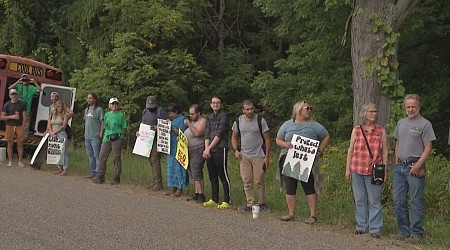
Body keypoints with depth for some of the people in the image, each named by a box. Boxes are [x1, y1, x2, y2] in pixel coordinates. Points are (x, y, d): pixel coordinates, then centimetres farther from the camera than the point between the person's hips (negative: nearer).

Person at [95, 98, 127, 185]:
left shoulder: (121, 114, 5)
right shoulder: (107, 115, 18)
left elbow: (124, 127, 3)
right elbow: (105, 127, 20)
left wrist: (121, 136, -7)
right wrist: (105, 136, 11)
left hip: (117, 139, -4)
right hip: (106, 138, 5)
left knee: (117, 158, -3)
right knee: (102, 157, 0)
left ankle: (117, 178, 3)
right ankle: (101, 177, 8)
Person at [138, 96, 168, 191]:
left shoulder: (161, 111, -7)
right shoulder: (145, 111, 16)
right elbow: (143, 124, 26)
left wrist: (157, 129, -26)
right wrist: (139, 131, 9)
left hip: (157, 139, -8)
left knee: (155, 160, -13)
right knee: (151, 161, 10)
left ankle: (158, 183, -10)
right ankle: (155, 182, 17)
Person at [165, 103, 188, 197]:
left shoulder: (182, 119, -9)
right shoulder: (174, 120, 17)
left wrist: (172, 128, -18)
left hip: (179, 148, -9)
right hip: (172, 148, 9)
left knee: (178, 167, -6)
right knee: (172, 167, 11)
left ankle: (179, 190, -2)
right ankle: (174, 188, 17)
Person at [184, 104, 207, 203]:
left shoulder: (203, 121, -8)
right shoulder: (193, 122, 20)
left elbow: (198, 133, -22)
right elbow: (187, 135, 26)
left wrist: (189, 125, -17)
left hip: (198, 151, -10)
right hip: (190, 151, 10)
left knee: (197, 174, -12)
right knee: (193, 174, 11)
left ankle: (201, 195, -11)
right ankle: (196, 193, 16)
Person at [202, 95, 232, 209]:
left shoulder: (223, 116, -4)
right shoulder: (210, 117, 17)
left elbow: (219, 134, -11)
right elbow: (207, 134, 10)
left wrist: (209, 148, -12)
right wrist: (206, 149, -4)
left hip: (220, 149, -7)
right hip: (210, 150, 7)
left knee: (223, 176, -6)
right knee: (212, 177, 12)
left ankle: (226, 201, -3)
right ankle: (214, 199, 21)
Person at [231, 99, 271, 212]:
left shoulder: (260, 121, -4)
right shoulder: (238, 121, 5)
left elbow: (267, 139, -2)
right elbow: (234, 136, 16)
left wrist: (267, 156, -7)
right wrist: (235, 150, -1)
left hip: (258, 156, -3)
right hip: (244, 156, 3)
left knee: (259, 181, 0)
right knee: (247, 182, 3)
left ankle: (262, 204, 11)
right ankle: (250, 204, 10)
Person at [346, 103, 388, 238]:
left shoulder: (381, 131, 4)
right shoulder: (356, 130, 7)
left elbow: (384, 152, 4)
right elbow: (350, 150, 9)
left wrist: (385, 170, 0)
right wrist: (347, 168, 5)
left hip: (374, 171, -2)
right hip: (357, 170, 2)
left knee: (374, 201, 0)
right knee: (360, 200, 9)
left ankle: (375, 228, 7)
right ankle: (361, 226, 19)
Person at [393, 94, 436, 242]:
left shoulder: (425, 124, -5)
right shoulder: (401, 123, 14)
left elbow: (428, 148, -9)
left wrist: (418, 166, -16)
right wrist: (397, 163, 11)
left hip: (414, 167, -6)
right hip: (399, 167, 6)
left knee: (416, 202, -3)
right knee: (398, 201, 8)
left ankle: (416, 233, 4)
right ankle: (404, 230, 19)